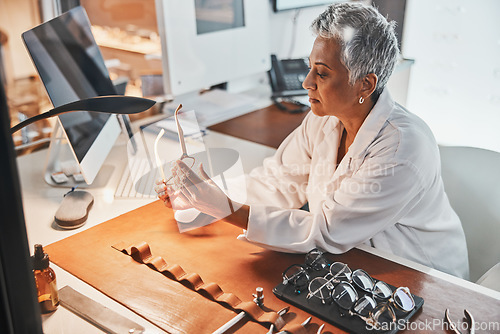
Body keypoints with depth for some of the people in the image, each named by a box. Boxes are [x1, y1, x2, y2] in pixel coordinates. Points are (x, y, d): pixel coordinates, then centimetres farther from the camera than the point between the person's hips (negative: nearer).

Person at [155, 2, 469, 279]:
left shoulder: (403, 149, -28)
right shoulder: (324, 120, -7)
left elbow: (324, 233, -27)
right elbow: (278, 180, -1)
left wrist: (225, 208, -29)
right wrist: (197, 199, -12)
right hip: (346, 257, 6)